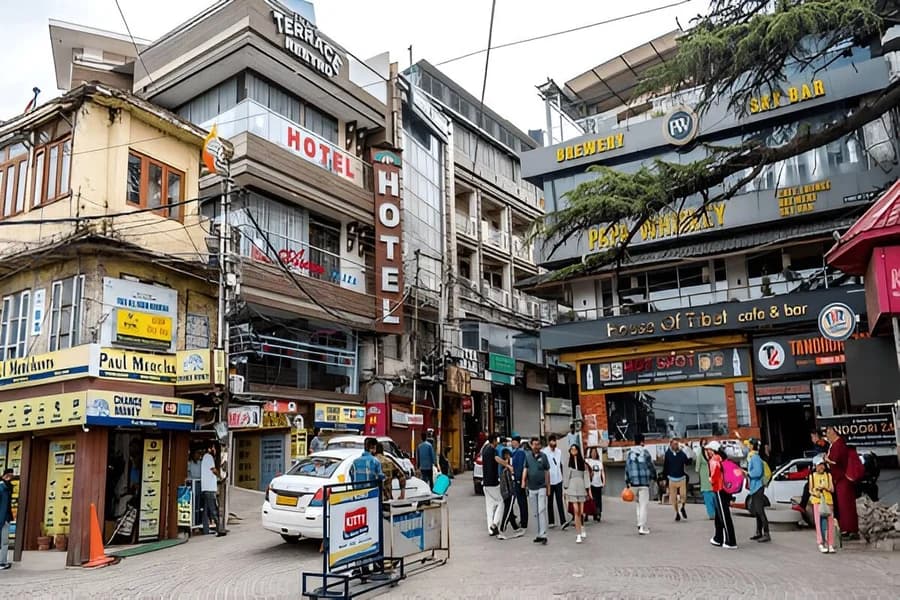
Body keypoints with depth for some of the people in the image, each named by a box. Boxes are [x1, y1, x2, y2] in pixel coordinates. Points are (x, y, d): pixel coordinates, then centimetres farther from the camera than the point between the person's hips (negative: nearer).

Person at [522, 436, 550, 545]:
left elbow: (547, 472, 6)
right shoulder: (527, 455, 2)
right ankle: (539, 534, 18)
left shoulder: (543, 456, 1)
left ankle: (543, 535, -11)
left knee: (542, 511, -10)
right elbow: (525, 469, -1)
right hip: (531, 488, 2)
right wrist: (523, 481, -17)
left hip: (541, 487, -2)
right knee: (535, 513, 9)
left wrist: (548, 488, 6)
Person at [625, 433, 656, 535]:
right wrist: (654, 476, 18)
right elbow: (651, 466, 0)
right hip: (644, 482, -4)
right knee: (643, 505, 0)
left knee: (638, 503, 19)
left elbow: (627, 469, 6)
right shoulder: (645, 452, -6)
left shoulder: (629, 453, 5)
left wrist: (627, 483, 12)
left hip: (633, 482, 4)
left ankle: (640, 523, 13)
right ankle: (642, 527, -2)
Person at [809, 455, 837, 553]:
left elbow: (832, 489, 5)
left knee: (830, 523, -1)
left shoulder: (828, 475, 10)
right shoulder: (812, 476, 7)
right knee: (820, 523, -6)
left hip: (828, 502, 2)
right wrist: (814, 493, -10)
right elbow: (810, 490, 11)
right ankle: (821, 544, -4)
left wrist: (825, 488, -14)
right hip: (817, 502, -1)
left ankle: (830, 545, 5)